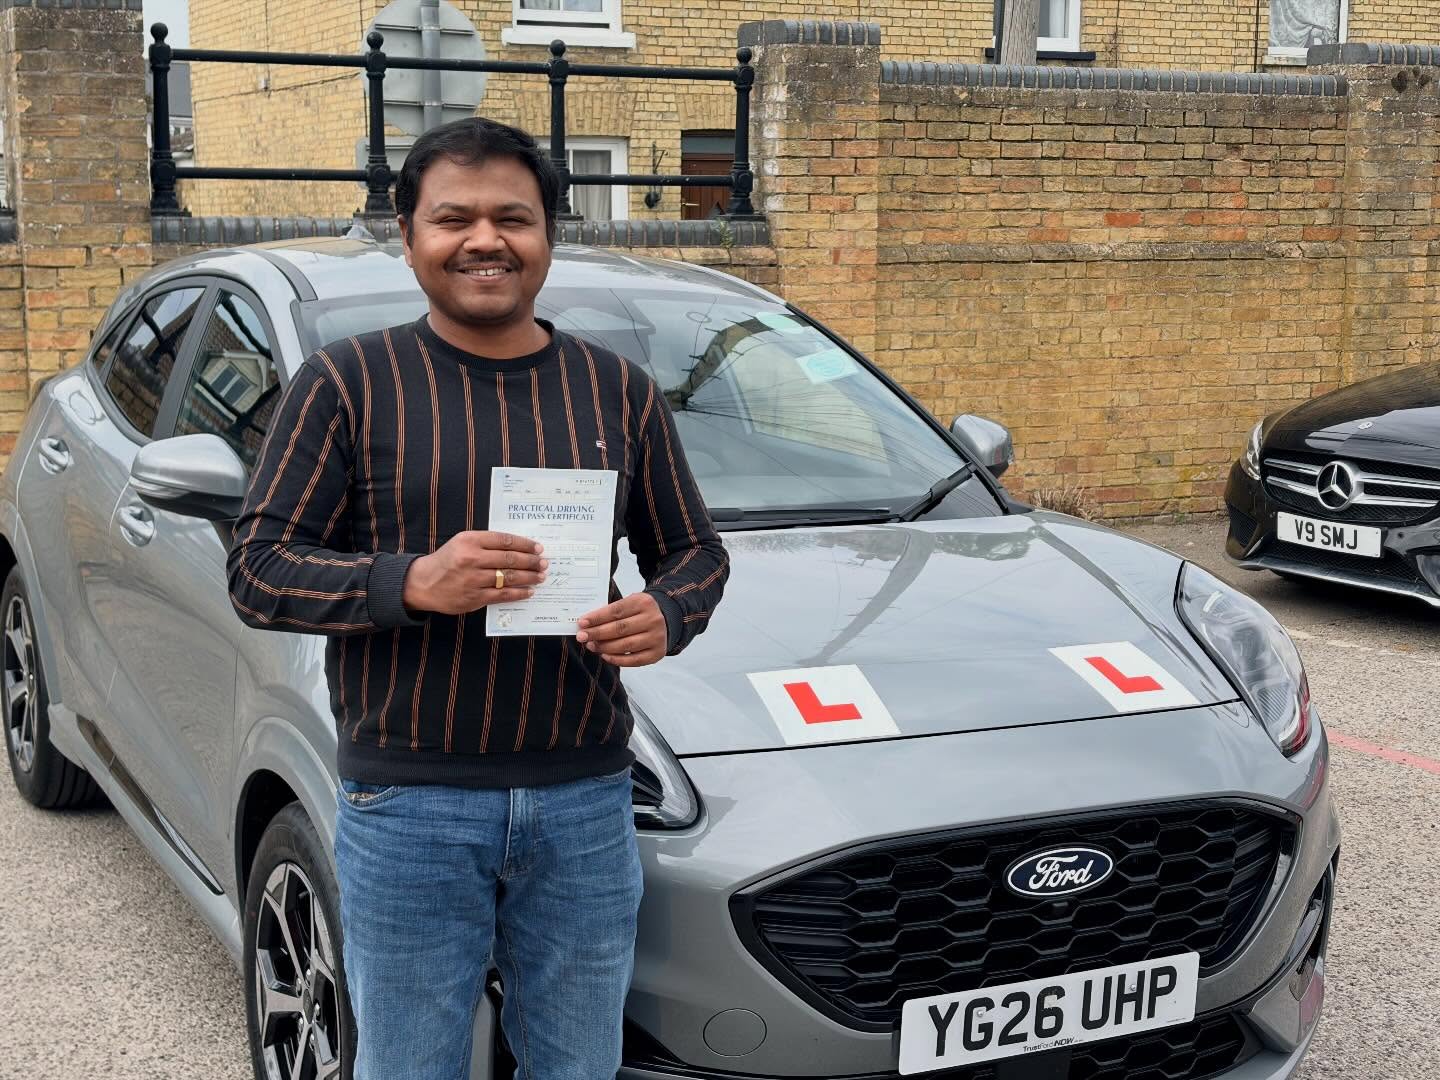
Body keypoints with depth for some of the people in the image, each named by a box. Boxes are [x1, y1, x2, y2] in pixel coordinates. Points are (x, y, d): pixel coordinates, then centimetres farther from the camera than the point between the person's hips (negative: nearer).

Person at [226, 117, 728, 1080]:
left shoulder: (618, 390, 9)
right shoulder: (348, 382, -1)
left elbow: (697, 551, 15)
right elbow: (257, 569, -5)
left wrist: (664, 617, -9)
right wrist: (412, 582, -22)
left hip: (585, 798, 3)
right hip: (406, 804, -2)